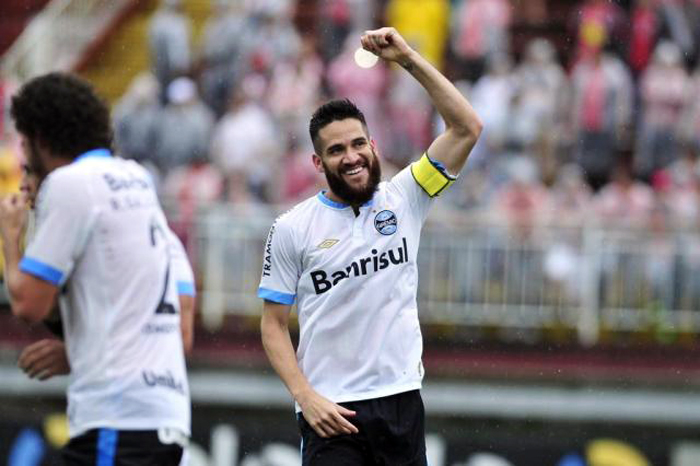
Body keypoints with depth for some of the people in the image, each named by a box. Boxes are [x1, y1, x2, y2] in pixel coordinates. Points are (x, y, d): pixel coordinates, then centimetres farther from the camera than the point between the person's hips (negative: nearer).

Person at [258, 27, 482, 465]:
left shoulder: (403, 200, 5)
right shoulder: (292, 229, 0)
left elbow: (467, 127, -2)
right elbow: (274, 324, 3)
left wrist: (409, 59, -9)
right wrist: (306, 397, -10)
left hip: (401, 402, 3)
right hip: (331, 411, -2)